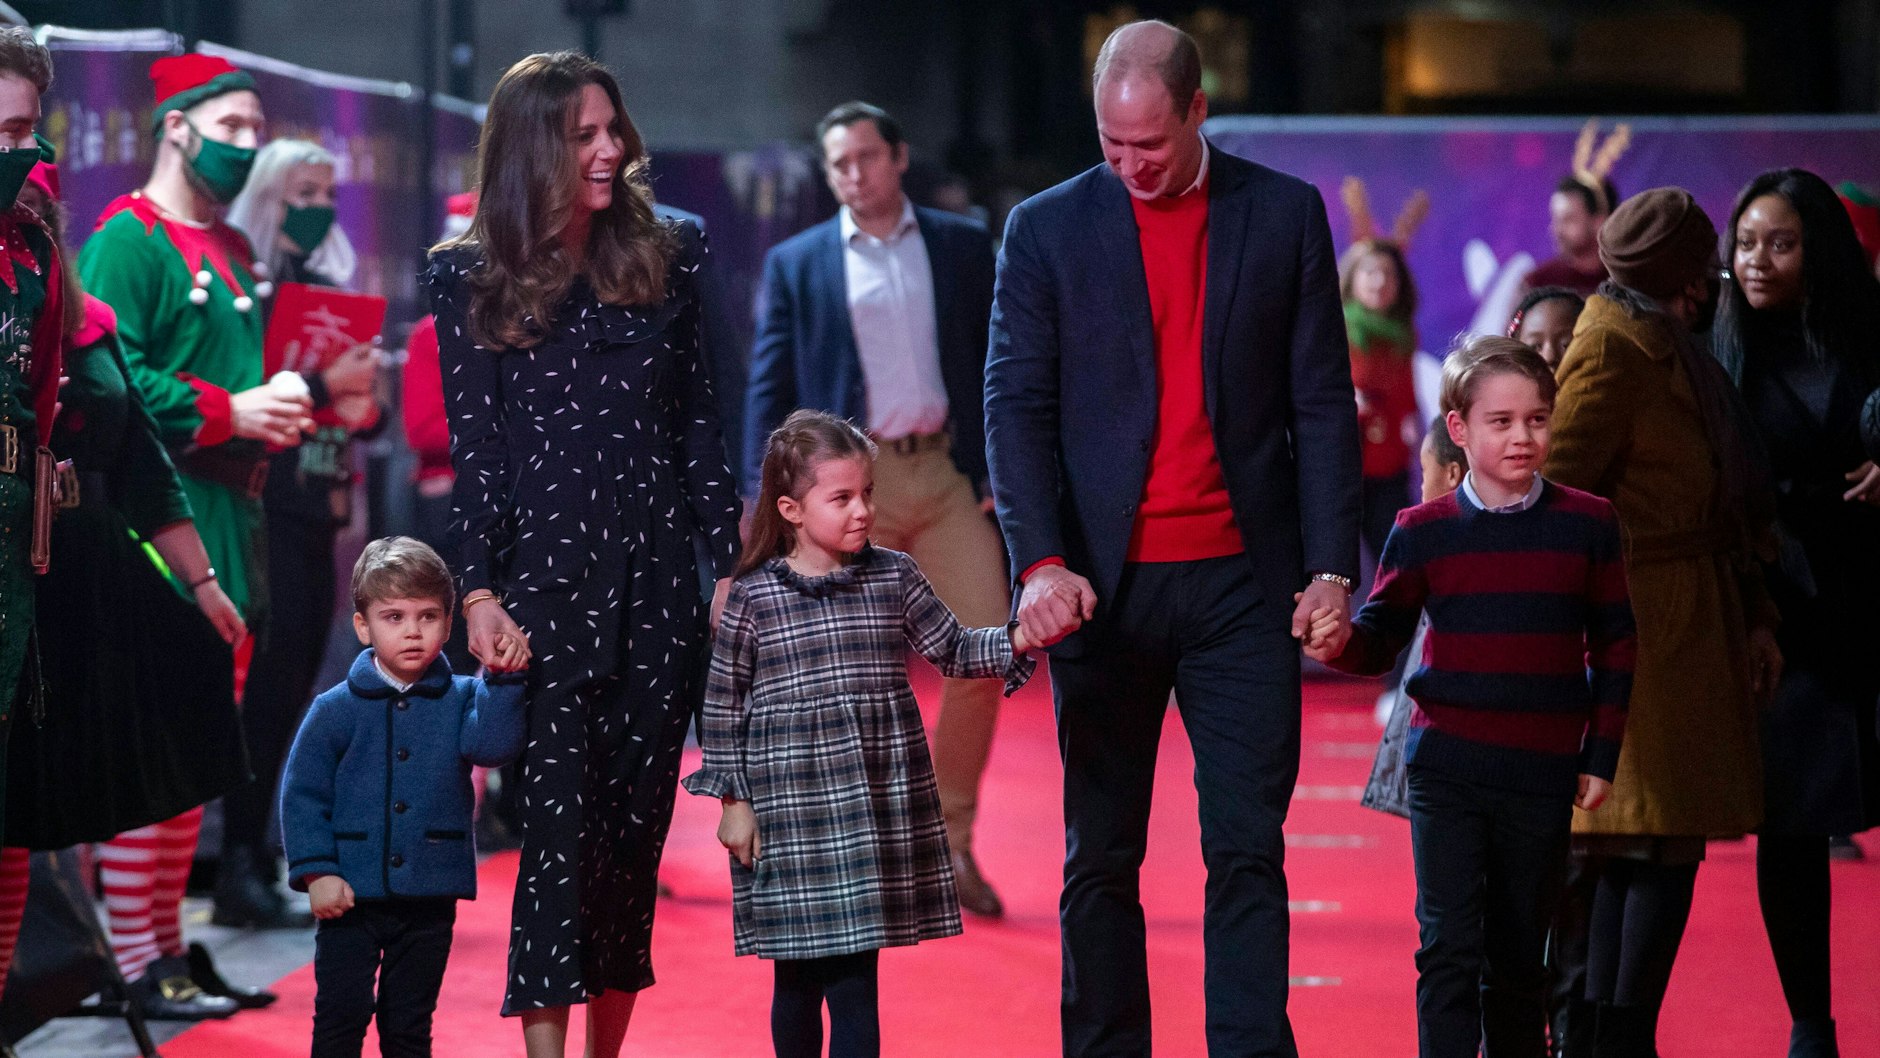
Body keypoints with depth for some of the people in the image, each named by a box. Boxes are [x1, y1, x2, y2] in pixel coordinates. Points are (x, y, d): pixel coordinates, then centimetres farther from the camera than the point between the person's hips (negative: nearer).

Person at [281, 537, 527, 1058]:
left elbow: (493, 746, -15)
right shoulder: (336, 710, -3)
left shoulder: (463, 699, 2)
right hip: (352, 897, -1)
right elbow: (302, 794, -2)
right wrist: (317, 872, -10)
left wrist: (503, 679, -22)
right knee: (341, 1015, -1)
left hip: (429, 899, 1)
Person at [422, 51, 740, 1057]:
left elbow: (698, 424, 11)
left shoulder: (662, 258, 9)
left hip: (659, 574, 3)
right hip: (548, 569, -3)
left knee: (636, 817, 6)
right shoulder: (471, 278, 2)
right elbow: (472, 444, 0)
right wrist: (480, 590, -7)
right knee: (561, 815, -10)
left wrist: (729, 560, 6)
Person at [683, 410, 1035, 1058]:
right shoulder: (753, 596, -3)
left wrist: (1013, 642, -7)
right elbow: (722, 704, 2)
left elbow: (952, 651, 11)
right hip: (790, 818, -2)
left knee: (855, 980, 1)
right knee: (799, 977, 6)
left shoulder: (894, 578, 5)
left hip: (878, 812, 2)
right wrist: (733, 801, 0)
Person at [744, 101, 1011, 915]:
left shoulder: (962, 246, 9)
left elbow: (998, 363, 9)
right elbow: (769, 388, 5)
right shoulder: (795, 264, 7)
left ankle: (951, 841, 6)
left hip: (950, 473, 1)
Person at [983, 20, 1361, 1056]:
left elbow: (1322, 402, 5)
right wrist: (1040, 562, -16)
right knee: (1100, 858, 5)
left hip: (1241, 581, 0)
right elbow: (1015, 406, -2)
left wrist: (1331, 568, -3)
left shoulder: (1285, 215, 5)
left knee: (1248, 848, -2)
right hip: (1105, 584, 0)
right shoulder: (1047, 230, 3)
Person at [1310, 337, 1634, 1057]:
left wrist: (1601, 755, 4)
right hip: (1447, 769, -1)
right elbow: (1381, 639, 4)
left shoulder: (1587, 525, 2)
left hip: (1542, 780, 1)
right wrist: (1338, 642, -19)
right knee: (1449, 950, -8)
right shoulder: (1424, 532, 0)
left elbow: (1614, 646, 8)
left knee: (1517, 958, 11)